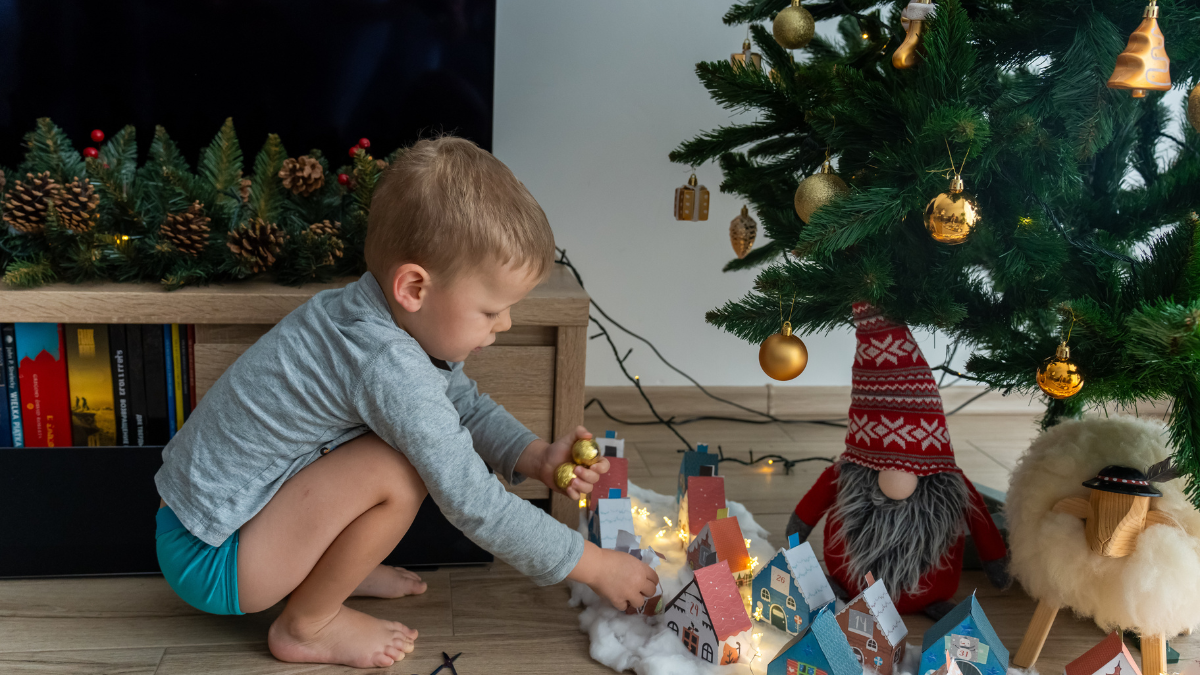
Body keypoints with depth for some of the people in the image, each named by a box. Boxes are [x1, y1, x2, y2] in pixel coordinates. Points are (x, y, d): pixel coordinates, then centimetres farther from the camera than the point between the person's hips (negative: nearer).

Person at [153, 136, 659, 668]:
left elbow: (465, 404, 12)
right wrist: (593, 566, -18)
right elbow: (471, 504, -28)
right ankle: (306, 626, -6)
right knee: (399, 473, -27)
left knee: (428, 441, 7)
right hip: (207, 561, -9)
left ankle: (334, 568, 13)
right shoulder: (389, 368, -32)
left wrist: (536, 459, -4)